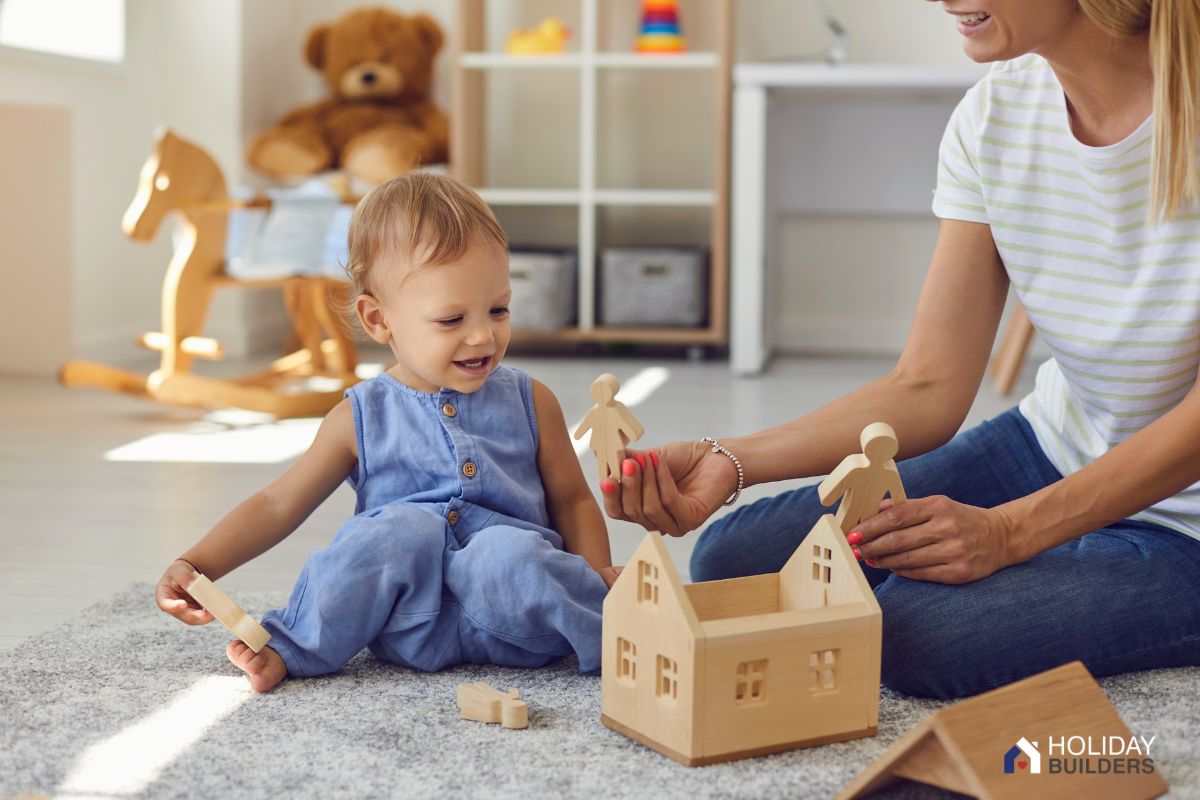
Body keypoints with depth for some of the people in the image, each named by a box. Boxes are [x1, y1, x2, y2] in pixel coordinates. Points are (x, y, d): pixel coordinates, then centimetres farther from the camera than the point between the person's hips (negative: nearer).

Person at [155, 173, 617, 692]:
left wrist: (597, 572, -4)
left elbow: (572, 501, 16)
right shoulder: (363, 418, 5)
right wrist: (195, 566, -4)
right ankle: (293, 647, -16)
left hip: (513, 620, 0)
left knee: (507, 551, -32)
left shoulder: (530, 403, 9)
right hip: (409, 622, 0)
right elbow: (278, 506, 8)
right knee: (403, 528, -29)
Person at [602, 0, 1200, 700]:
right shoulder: (994, 116, -7)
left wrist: (1008, 531, -30)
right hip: (1048, 450, 5)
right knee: (733, 563, -4)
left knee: (915, 630, -28)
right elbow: (928, 389, -9)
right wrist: (727, 461, -20)